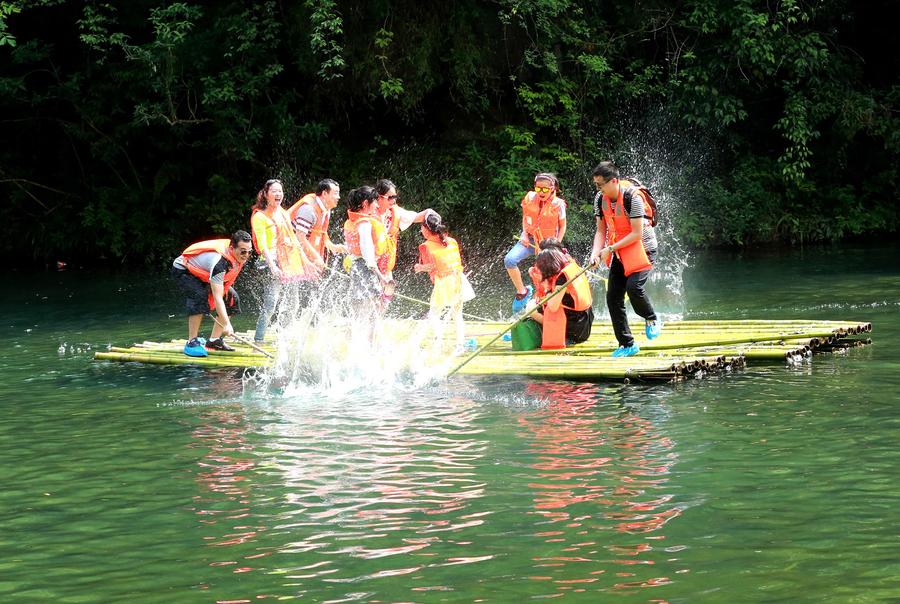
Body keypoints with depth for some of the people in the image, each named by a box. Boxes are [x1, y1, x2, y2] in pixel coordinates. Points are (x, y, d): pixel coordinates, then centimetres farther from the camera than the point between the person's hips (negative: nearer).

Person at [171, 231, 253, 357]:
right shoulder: (220, 262, -42)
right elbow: (217, 297, -45)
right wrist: (226, 324, -49)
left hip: (204, 272, 9)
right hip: (183, 270, -9)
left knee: (232, 299, 0)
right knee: (200, 297, -35)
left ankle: (214, 340, 3)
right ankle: (192, 342, -29)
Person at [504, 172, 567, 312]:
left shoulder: (558, 204, -14)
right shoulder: (530, 198, -7)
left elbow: (562, 227, -3)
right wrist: (524, 234, -3)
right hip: (529, 239, 2)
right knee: (509, 260, -20)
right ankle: (522, 291, -2)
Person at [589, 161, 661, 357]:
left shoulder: (632, 197, -23)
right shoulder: (600, 199, -1)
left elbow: (637, 233, -23)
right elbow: (601, 230, 4)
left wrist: (610, 249, -23)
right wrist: (595, 253, -13)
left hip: (642, 248, -7)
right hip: (619, 253, 7)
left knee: (634, 287, -28)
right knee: (613, 297, 0)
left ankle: (652, 321, 1)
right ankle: (627, 344, 10)